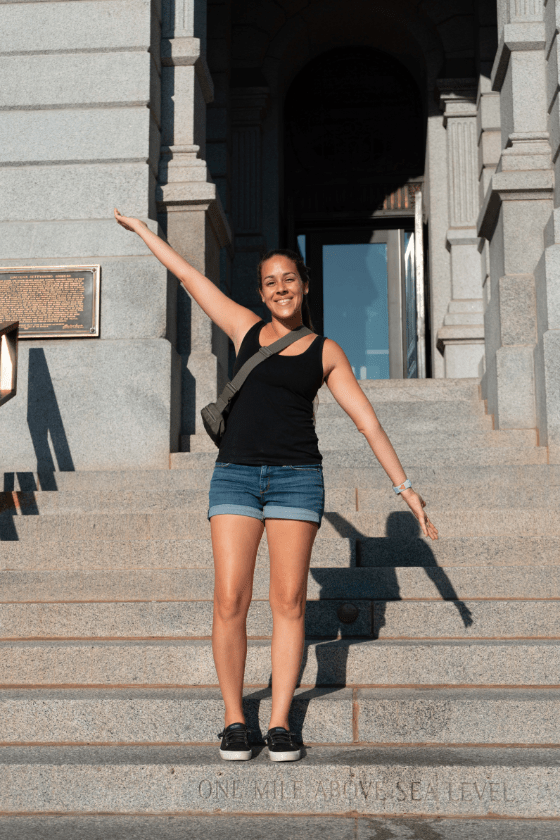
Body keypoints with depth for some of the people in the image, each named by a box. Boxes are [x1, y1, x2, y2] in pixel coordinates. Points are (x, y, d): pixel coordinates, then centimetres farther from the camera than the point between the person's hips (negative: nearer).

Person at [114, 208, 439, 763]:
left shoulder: (325, 352, 9)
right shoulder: (246, 329, 11)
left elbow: (368, 421, 7)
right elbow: (188, 276, 19)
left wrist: (403, 485, 2)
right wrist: (140, 228, 27)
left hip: (296, 477, -1)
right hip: (235, 474, 1)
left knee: (289, 601, -2)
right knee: (230, 601, -6)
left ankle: (280, 722, 6)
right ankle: (234, 720, 6)